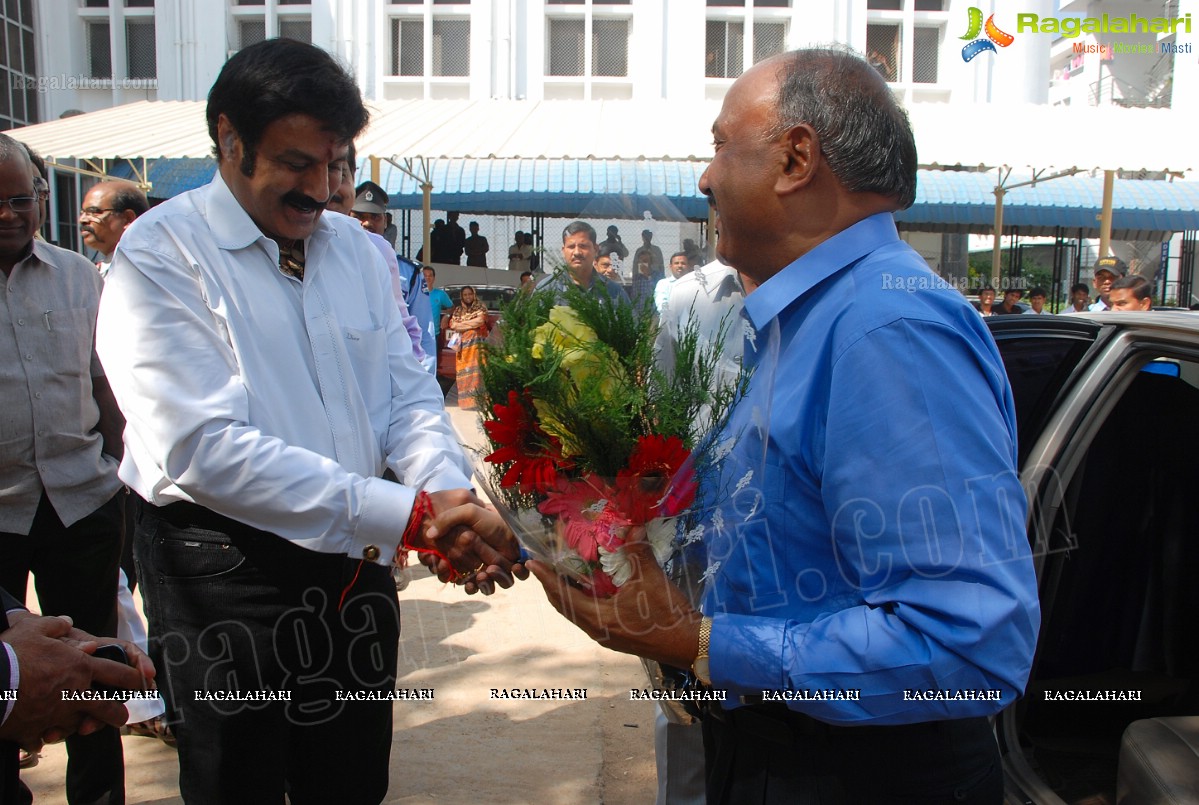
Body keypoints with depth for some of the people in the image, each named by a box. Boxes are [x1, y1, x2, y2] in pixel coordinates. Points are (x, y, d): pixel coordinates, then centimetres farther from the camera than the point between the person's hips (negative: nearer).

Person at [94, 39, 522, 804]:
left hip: (355, 562, 5)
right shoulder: (161, 254, -14)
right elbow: (204, 446, -25)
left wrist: (448, 495, -18)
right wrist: (410, 516, -30)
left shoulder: (357, 248, 5)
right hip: (226, 571, -5)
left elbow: (410, 395, 4)